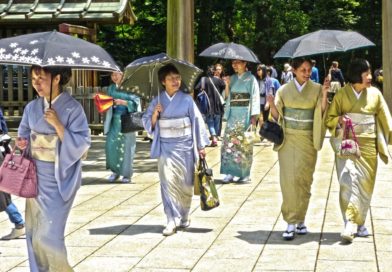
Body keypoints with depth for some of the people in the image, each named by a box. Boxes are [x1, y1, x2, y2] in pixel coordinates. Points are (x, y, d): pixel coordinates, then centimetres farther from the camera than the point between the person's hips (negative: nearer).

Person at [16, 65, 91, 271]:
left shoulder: (72, 108, -10)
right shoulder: (32, 107, 6)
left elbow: (82, 144, -14)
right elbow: (24, 134, 17)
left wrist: (57, 125, -22)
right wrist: (22, 143, -5)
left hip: (58, 178, -5)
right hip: (35, 176, 5)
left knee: (48, 235, -8)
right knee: (34, 232, 8)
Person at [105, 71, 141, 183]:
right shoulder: (111, 88, 11)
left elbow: (135, 102, -7)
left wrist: (123, 102, -17)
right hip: (115, 120, 4)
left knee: (126, 147, -3)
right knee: (111, 144, -5)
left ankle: (127, 174, 7)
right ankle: (115, 171, 10)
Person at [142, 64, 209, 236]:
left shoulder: (187, 100, 0)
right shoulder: (157, 101, 3)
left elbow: (197, 121, 1)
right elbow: (147, 123, 7)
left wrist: (201, 146, -1)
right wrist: (155, 114, -13)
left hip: (184, 146, 0)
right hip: (165, 146, 0)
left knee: (185, 183, 6)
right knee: (168, 181, -8)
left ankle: (184, 217, 24)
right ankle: (172, 220, -7)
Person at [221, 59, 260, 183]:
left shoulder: (250, 78, -3)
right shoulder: (232, 78, 14)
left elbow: (255, 97, -6)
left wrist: (254, 115, -13)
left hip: (245, 114, -5)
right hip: (233, 114, 5)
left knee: (243, 144, -2)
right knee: (229, 142, -2)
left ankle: (244, 173, 6)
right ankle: (231, 172, 2)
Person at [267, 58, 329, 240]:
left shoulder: (316, 89, 3)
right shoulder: (284, 90, 3)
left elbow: (322, 113, -4)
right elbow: (277, 116, 4)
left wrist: (324, 94, -16)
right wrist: (272, 105, -15)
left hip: (307, 140, 0)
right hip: (288, 138, 0)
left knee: (303, 179, 2)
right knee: (289, 179, -7)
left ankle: (300, 220, 17)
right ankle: (292, 223, -5)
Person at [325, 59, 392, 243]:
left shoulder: (375, 94, 4)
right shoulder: (341, 94, 0)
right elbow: (329, 118, 5)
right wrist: (339, 120, -15)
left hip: (368, 145, 2)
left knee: (365, 185, 7)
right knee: (348, 181, -15)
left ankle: (360, 222, 21)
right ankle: (349, 223, -19)